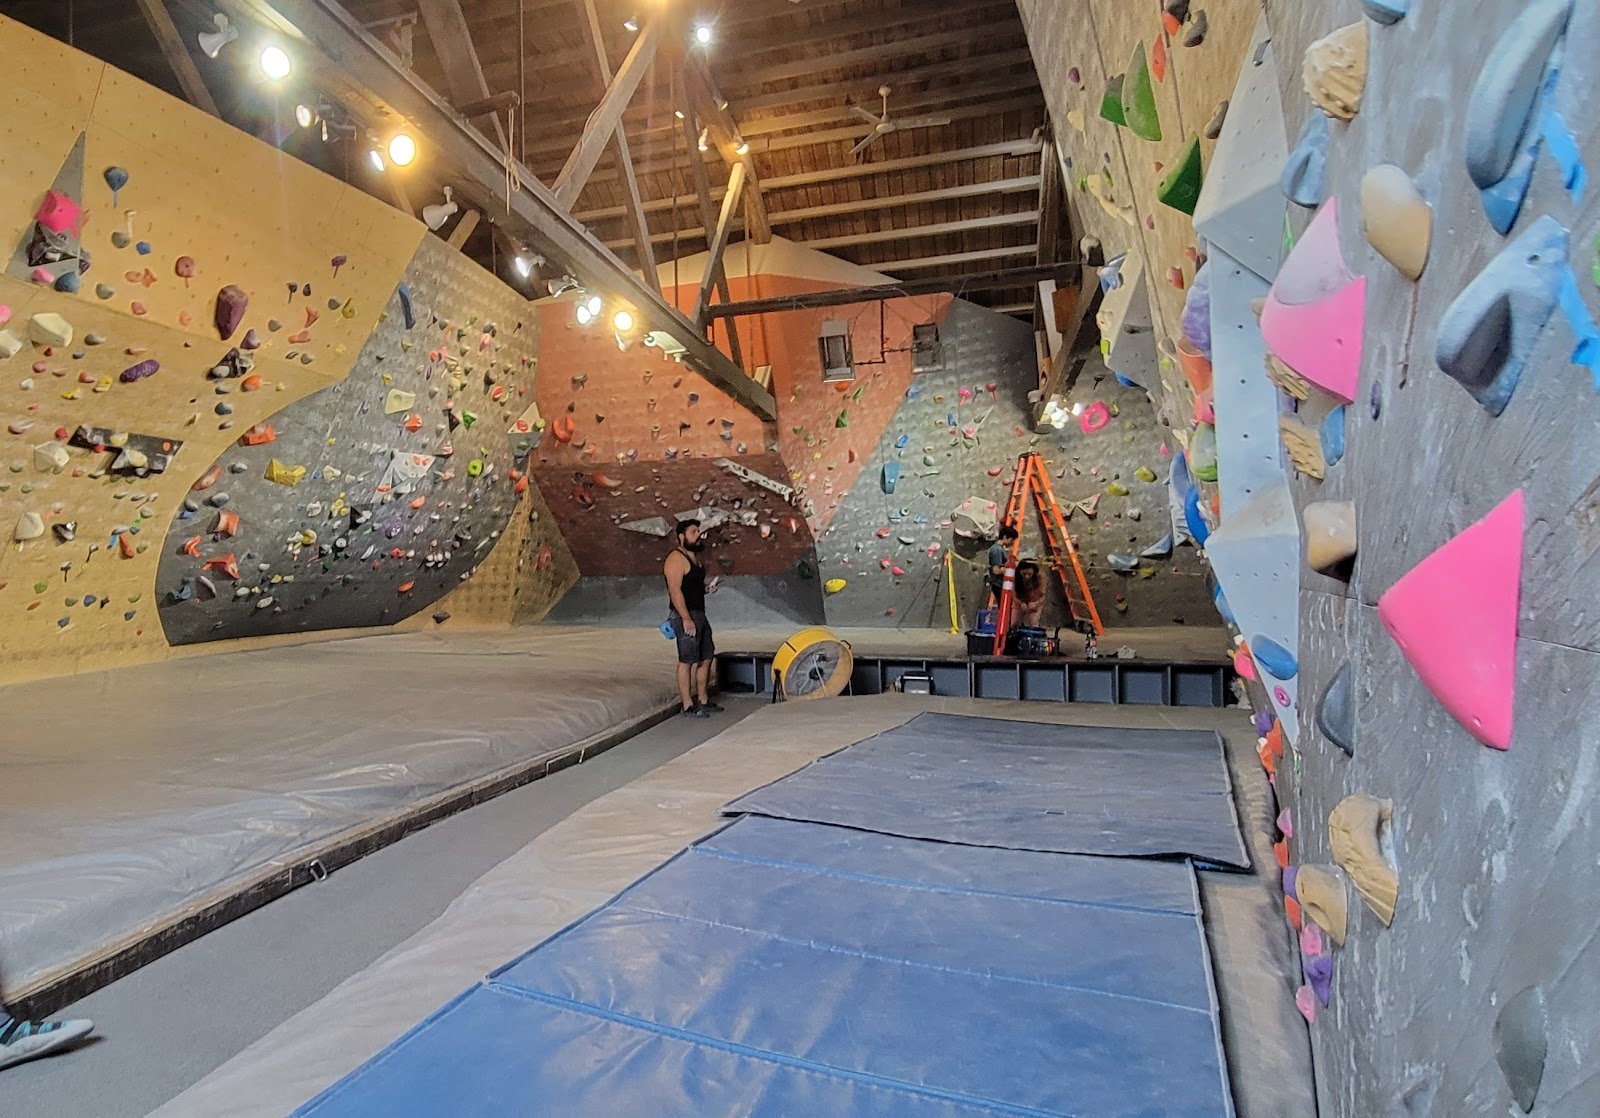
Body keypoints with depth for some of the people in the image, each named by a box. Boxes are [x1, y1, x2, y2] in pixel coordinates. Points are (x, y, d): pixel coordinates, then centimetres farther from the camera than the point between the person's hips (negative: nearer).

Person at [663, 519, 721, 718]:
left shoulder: (694, 557, 18)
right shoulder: (676, 559, -14)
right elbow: (675, 590, -21)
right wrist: (686, 619, -24)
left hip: (699, 615, 10)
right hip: (686, 616, -10)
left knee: (706, 658, 14)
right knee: (687, 661, -5)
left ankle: (703, 701, 23)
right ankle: (688, 706, 0)